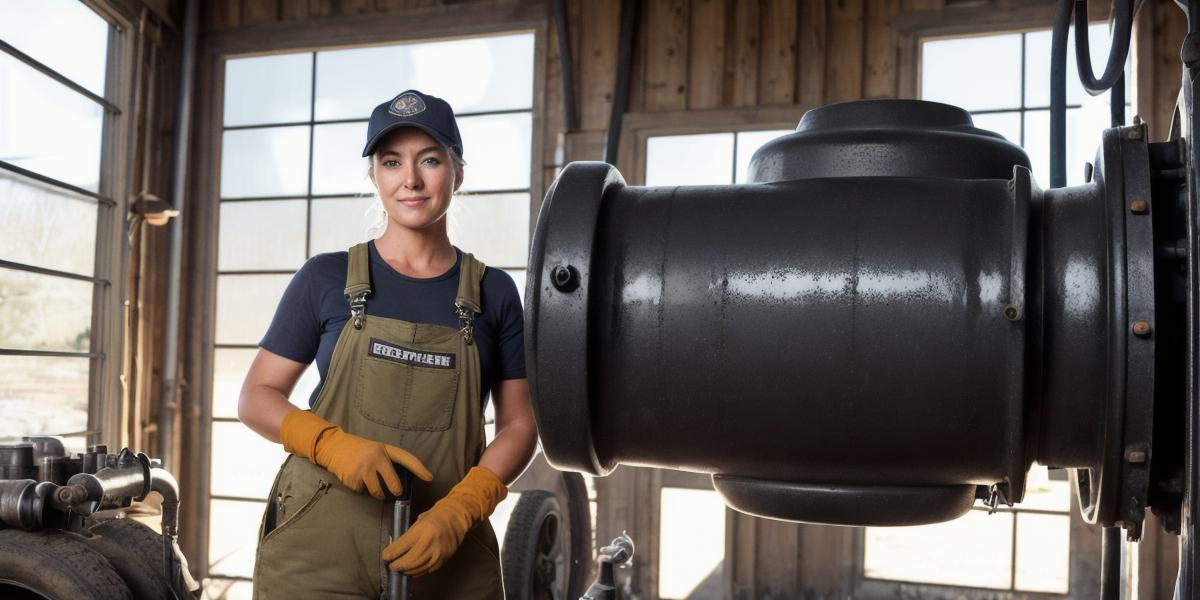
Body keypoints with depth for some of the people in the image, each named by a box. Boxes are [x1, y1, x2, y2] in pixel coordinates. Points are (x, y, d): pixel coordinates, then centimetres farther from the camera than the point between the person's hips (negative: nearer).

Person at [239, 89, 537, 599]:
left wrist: (457, 513, -13)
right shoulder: (325, 278, 0)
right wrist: (332, 444, -16)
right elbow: (256, 398, 3)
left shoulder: (494, 293, 2)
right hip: (319, 544, 0)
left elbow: (518, 426, 2)